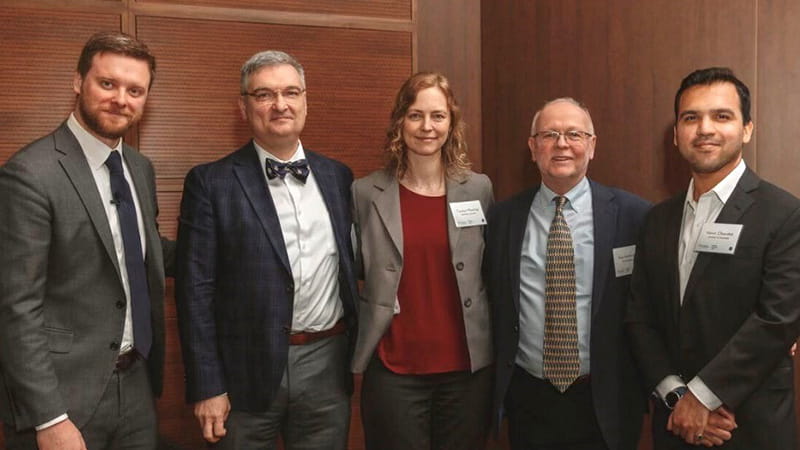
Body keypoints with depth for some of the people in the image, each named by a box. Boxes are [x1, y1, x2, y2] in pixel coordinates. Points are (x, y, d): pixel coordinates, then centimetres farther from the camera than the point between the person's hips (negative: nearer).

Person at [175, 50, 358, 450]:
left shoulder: (337, 176, 7)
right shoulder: (211, 182, -5)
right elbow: (196, 290, -7)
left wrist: (358, 353, 10)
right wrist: (207, 387, -9)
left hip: (327, 366, 4)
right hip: (248, 371, -3)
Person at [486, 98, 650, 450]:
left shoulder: (631, 214, -7)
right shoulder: (503, 218, 0)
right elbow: (494, 305, 6)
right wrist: (496, 385, 4)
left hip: (605, 406, -1)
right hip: (527, 399, 2)